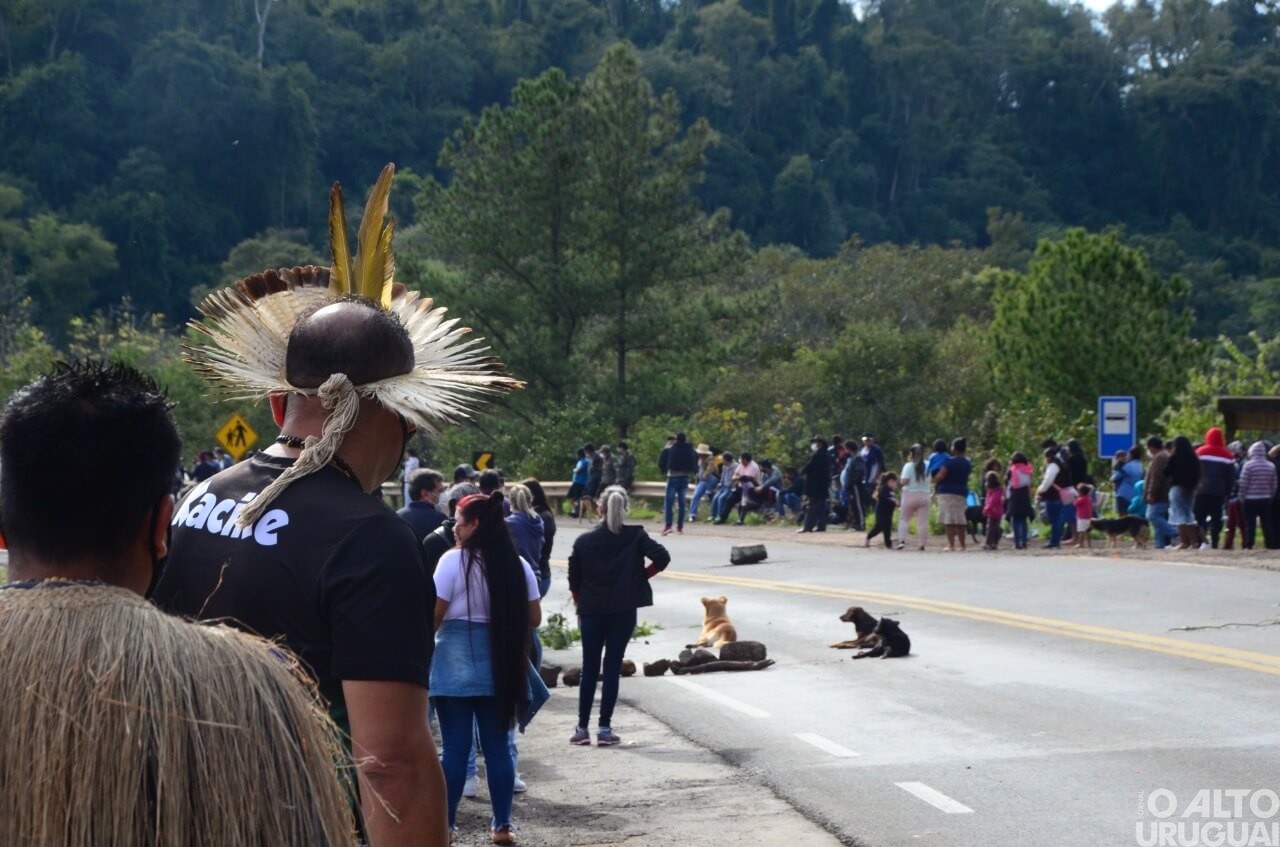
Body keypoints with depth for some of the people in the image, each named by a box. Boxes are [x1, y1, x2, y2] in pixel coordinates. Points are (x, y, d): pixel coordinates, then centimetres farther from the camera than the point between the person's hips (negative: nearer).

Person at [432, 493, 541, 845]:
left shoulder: (454, 560, -9)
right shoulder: (518, 565, 4)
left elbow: (435, 614, -9)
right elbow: (533, 618, 7)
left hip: (456, 664, -4)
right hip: (500, 666, 4)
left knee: (455, 746, 1)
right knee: (498, 745, 8)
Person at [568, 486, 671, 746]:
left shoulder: (585, 541, -1)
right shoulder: (636, 536, -4)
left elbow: (574, 579, 1)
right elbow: (662, 557, -14)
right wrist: (642, 576, 2)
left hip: (591, 612, 1)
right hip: (623, 612, -1)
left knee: (589, 668, 10)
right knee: (613, 667, 4)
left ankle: (582, 728, 11)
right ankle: (605, 728, 3)